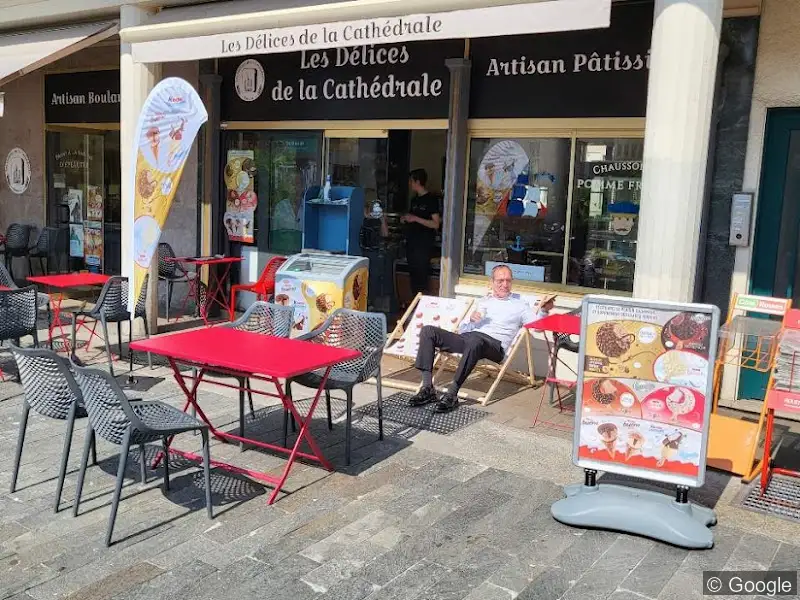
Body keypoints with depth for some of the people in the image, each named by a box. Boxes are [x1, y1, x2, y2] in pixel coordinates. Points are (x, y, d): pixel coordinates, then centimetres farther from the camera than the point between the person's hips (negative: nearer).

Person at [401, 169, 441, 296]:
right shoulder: (414, 200, 16)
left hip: (424, 247, -8)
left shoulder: (431, 200, -8)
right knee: (413, 276, 9)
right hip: (411, 245, 8)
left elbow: (436, 224, -13)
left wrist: (415, 218, -17)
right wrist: (406, 219, 7)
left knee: (421, 280, -8)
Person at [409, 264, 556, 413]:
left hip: (493, 343, -5)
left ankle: (452, 394, -36)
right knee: (428, 331, -15)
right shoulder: (483, 301, 28)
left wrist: (544, 310, -17)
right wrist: (471, 320, 3)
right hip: (466, 337, 5)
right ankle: (427, 389, -23)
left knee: (475, 341, -42)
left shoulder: (519, 304, 19)